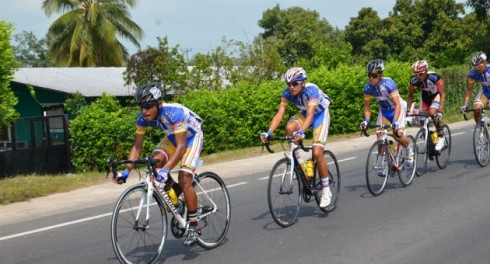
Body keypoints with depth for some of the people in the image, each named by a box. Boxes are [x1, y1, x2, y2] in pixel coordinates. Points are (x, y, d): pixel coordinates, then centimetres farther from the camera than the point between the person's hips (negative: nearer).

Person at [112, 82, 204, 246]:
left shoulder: (173, 113, -38)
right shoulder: (143, 118, -20)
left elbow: (181, 146, -43)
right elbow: (137, 146, -13)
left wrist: (166, 169, -53)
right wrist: (126, 171, -25)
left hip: (192, 136, -6)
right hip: (173, 137, 6)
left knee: (184, 179, -20)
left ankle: (193, 225, -8)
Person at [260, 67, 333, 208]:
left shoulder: (311, 90, -35)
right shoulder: (288, 92, -20)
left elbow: (310, 115, -46)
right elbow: (279, 114, -26)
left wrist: (301, 132, -62)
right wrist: (268, 132, -39)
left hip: (320, 114, -5)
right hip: (304, 113, 5)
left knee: (317, 152, -18)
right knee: (289, 128, -29)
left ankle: (326, 191, -4)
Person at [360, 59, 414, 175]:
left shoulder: (388, 83, -33)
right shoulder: (368, 87, -20)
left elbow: (397, 105, -37)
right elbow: (367, 106, -10)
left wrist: (395, 121, -48)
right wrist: (366, 120, -26)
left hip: (397, 108, -4)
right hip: (384, 110, 4)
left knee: (397, 134, -19)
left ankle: (409, 149, 14)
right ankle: (384, 164, 2)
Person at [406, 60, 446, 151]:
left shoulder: (434, 77, -36)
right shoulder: (413, 80, -26)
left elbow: (442, 94, -32)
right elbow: (410, 95, -10)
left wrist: (440, 111, -41)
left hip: (436, 95, -4)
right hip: (425, 96, 4)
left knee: (433, 113, -28)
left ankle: (441, 136, -7)